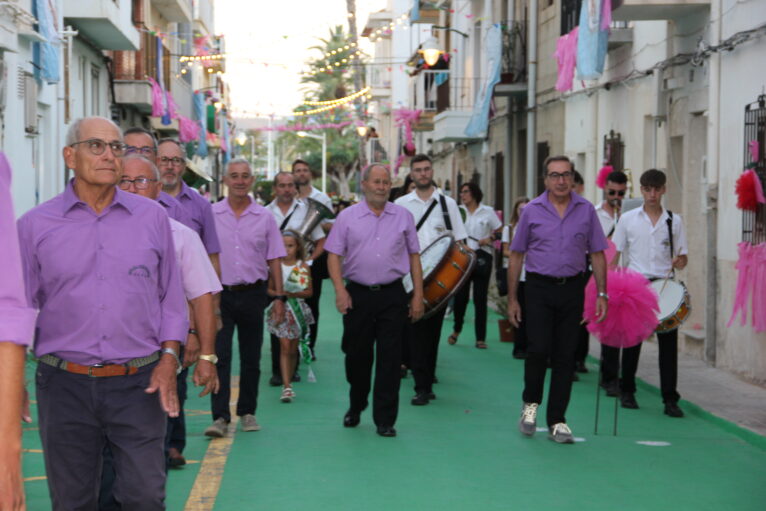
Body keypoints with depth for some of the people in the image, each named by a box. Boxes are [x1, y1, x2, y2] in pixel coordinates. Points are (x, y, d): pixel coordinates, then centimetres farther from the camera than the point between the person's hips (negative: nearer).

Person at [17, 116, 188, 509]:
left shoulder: (152, 217, 6)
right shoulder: (35, 226, 3)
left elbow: (171, 297, 10)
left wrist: (169, 359, -1)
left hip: (139, 386, 0)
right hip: (65, 387, 0)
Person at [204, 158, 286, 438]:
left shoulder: (265, 218, 5)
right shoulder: (210, 215, 1)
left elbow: (274, 260, 8)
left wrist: (279, 297, 3)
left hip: (253, 294, 2)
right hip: (220, 293, -2)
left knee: (251, 358, 9)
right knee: (219, 356, -9)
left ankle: (247, 412, 21)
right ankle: (220, 417, -9)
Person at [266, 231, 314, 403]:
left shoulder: (303, 267, 0)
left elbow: (309, 291, 1)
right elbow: (268, 288, 3)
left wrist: (293, 293, -15)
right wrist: (277, 293, -16)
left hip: (297, 310, 1)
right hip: (281, 311, -1)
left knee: (293, 350, 9)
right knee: (284, 347, -11)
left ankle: (288, 382, 23)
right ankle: (286, 387, -14)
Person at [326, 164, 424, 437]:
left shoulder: (403, 216, 8)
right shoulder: (347, 217, 3)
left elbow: (414, 256, 10)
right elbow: (334, 255, 1)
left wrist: (418, 294, 5)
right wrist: (340, 289, -11)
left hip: (392, 295, 0)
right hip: (357, 294, 0)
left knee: (389, 359, -2)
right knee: (357, 356, 9)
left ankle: (385, 419, 4)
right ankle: (355, 407, 32)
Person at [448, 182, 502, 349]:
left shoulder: (487, 212, 5)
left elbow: (499, 230, 10)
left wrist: (489, 238, -8)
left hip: (481, 258, -1)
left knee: (480, 298, -1)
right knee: (460, 296, 2)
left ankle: (480, 338, 4)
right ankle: (457, 330, 25)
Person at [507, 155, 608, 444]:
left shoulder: (586, 211, 4)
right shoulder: (532, 211, 1)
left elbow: (597, 254, 8)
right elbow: (516, 255, 5)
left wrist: (601, 293, 0)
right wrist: (512, 299, 1)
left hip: (572, 289, 2)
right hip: (539, 288, -2)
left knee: (565, 356, 3)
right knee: (538, 349, -11)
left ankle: (557, 421, 12)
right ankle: (530, 403, 16)